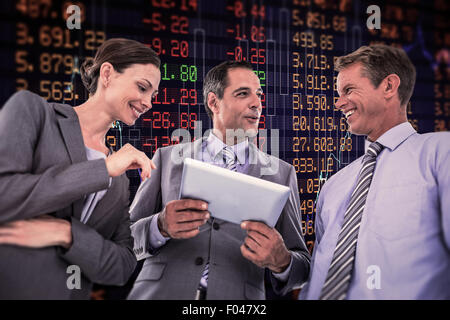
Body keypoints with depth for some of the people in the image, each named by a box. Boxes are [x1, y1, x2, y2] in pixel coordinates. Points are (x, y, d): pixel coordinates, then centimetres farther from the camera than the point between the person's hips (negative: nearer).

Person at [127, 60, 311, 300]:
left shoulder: (281, 174, 3)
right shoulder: (167, 158, 3)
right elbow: (127, 235, 2)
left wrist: (281, 262, -18)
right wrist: (160, 227, -18)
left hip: (236, 296, 1)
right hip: (162, 292, 0)